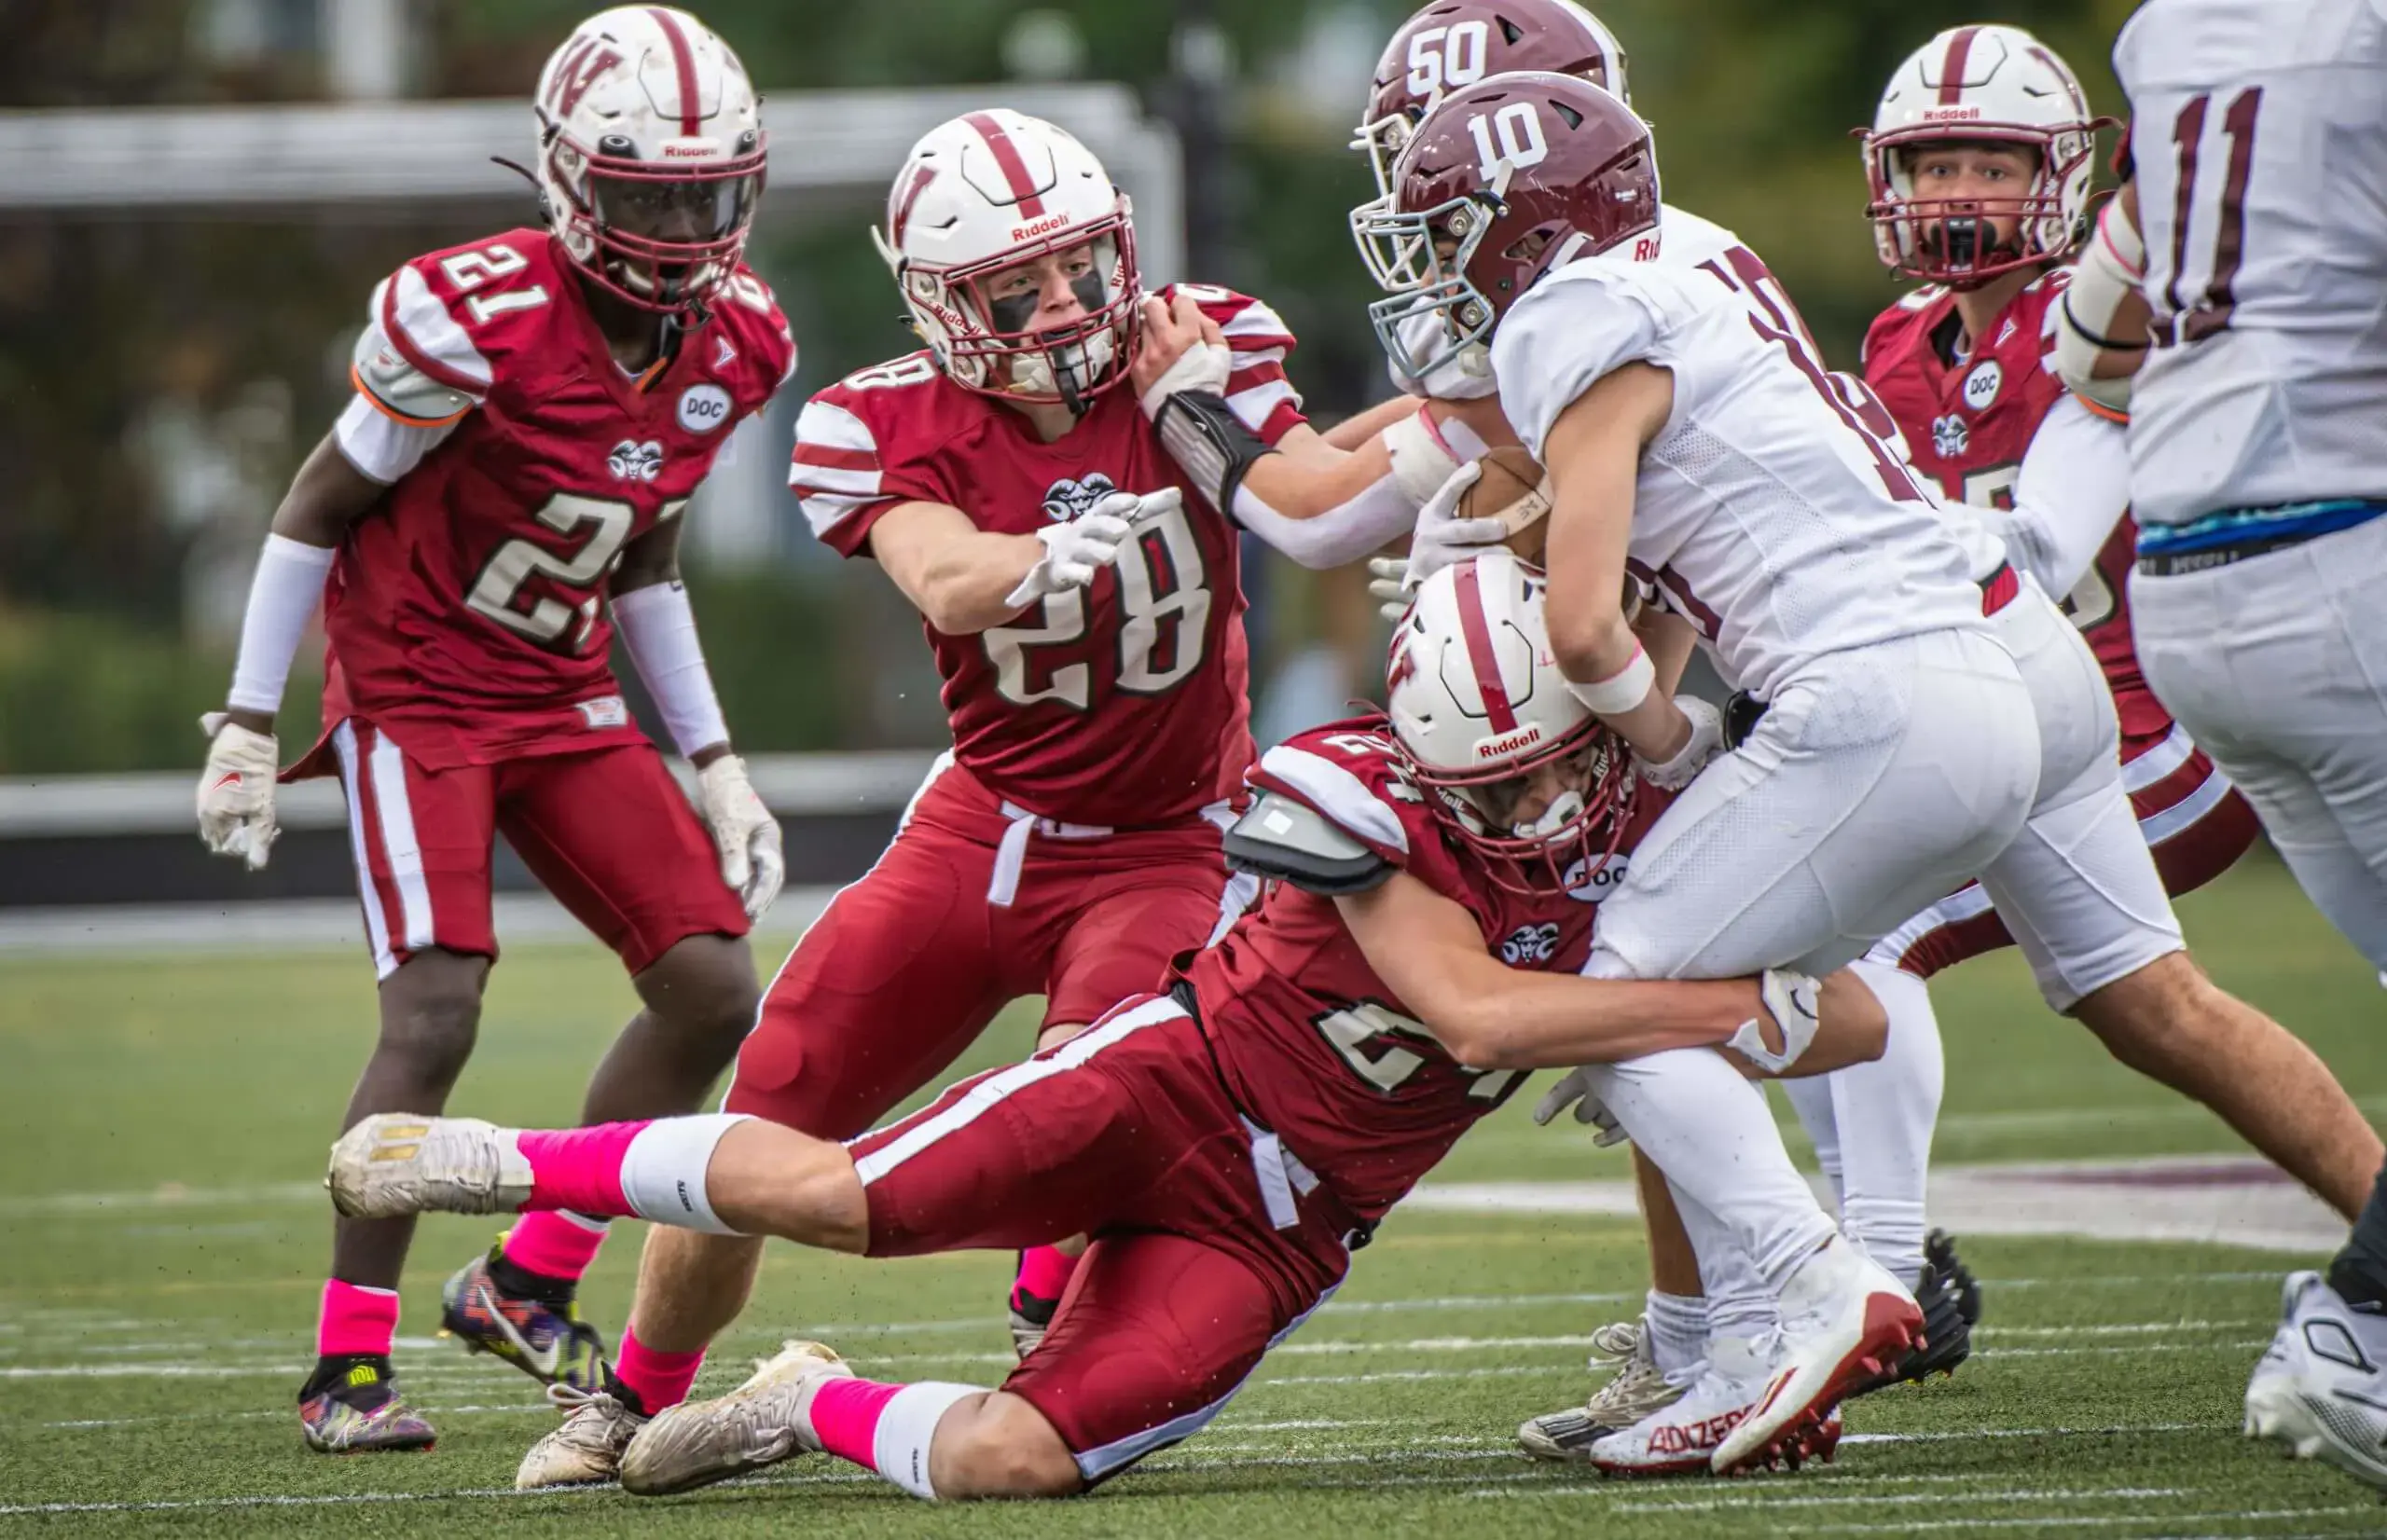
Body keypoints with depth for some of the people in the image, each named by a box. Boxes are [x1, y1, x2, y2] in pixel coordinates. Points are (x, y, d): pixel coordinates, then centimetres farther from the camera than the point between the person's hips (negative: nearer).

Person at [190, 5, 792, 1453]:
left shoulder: (736, 343, -2)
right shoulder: (480, 318, -22)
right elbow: (321, 505, -11)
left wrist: (713, 762, 11)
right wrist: (249, 725, -11)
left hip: (566, 700, 7)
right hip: (414, 692, -7)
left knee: (713, 987, -2)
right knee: (436, 1011, -18)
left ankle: (528, 1285, 12)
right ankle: (348, 1363, -7)